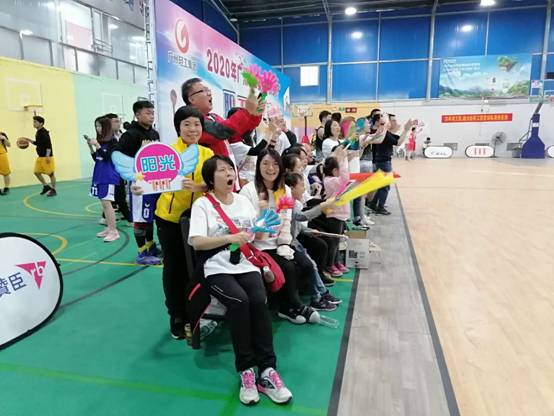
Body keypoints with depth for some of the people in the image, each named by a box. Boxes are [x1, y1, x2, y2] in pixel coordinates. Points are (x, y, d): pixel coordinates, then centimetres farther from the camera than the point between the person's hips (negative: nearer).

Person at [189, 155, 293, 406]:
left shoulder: (243, 200, 14)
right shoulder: (202, 204, -1)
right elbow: (196, 242, -13)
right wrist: (229, 238, -22)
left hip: (247, 265, 4)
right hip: (218, 269, -3)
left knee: (259, 300, -25)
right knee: (240, 300, -30)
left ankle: (266, 370, -19)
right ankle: (245, 371, -18)